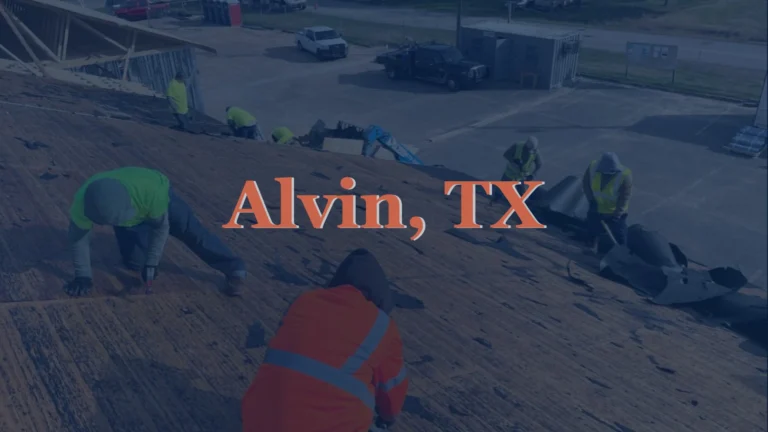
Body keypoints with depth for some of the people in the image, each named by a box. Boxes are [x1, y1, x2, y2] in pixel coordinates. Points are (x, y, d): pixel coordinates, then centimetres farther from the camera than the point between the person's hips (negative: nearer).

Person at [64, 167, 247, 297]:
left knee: (192, 233, -14)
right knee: (133, 263, 1)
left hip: (160, 195, -3)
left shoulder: (152, 192, -46)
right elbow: (79, 237, -21)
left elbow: (161, 227, -27)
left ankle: (234, 269, -5)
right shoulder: (83, 202, -39)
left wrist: (151, 263, -22)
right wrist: (83, 275, -16)